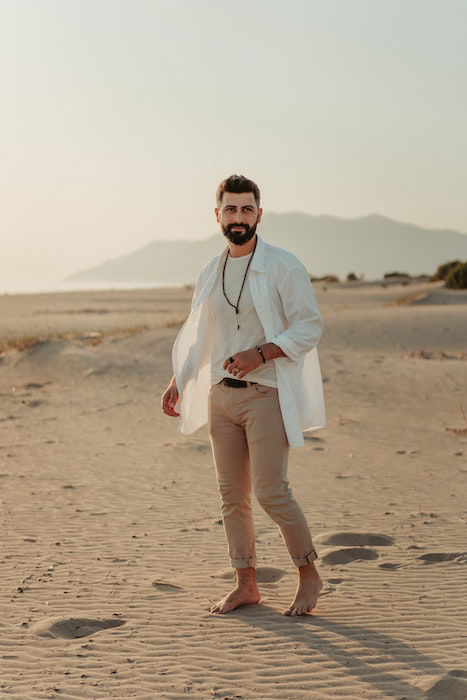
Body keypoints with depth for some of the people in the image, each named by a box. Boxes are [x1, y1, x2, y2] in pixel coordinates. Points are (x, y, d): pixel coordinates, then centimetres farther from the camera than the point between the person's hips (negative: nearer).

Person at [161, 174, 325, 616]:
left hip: (266, 394, -6)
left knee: (270, 492, -10)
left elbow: (309, 327, -10)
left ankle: (309, 575, 10)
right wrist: (177, 382, 12)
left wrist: (259, 353, -21)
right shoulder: (209, 274, 12)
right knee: (232, 496, 8)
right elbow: (195, 336, 21)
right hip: (221, 395, 6)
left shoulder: (283, 266, -6)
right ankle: (246, 584, 19)